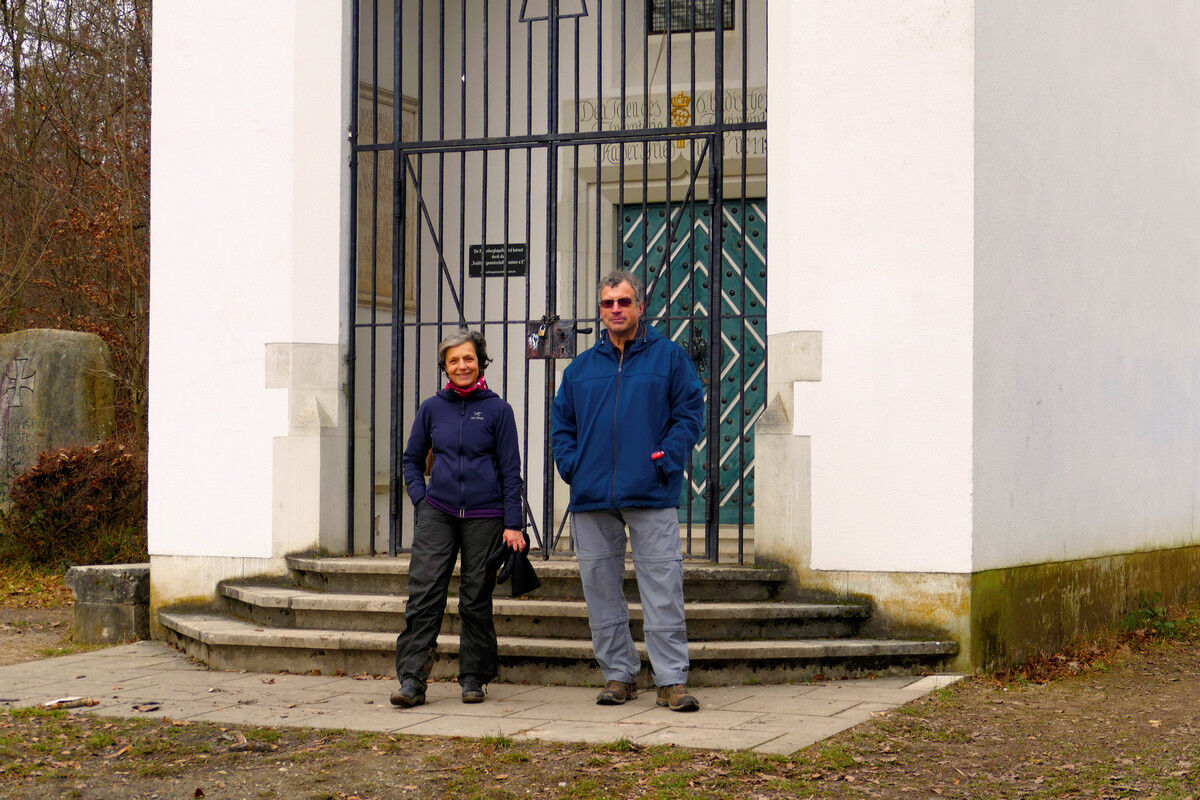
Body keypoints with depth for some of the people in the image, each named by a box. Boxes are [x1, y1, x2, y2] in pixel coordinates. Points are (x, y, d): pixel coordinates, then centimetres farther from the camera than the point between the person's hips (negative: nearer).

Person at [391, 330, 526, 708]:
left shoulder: (498, 410, 2)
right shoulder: (432, 408, 8)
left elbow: (510, 470, 2)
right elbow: (411, 459, 19)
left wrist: (513, 524, -3)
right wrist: (420, 499, 5)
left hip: (484, 516, -1)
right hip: (437, 513, 1)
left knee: (476, 599, 4)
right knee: (423, 593, -10)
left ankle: (473, 678, 16)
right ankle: (411, 680, -11)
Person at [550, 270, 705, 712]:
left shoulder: (668, 356, 6)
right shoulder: (581, 367, 15)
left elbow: (689, 411, 2)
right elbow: (561, 421, 18)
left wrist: (667, 459, -10)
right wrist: (571, 464, 2)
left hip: (651, 494, -3)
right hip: (592, 497, 4)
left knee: (663, 588, -6)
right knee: (601, 591, 6)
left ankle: (672, 679, -2)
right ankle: (618, 674, 16)